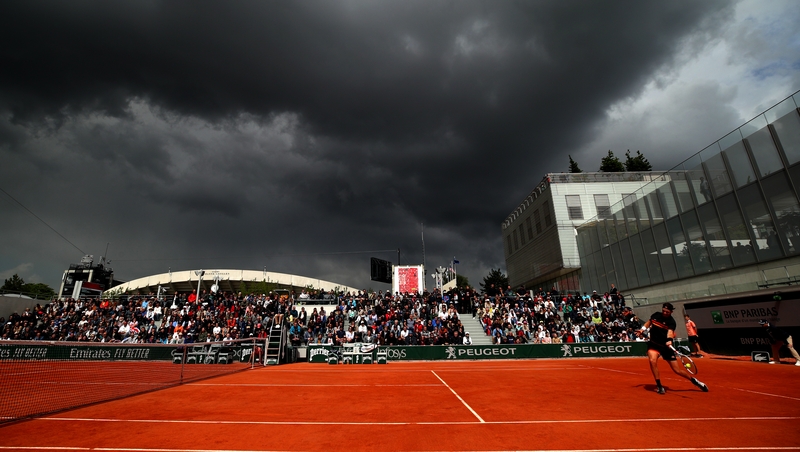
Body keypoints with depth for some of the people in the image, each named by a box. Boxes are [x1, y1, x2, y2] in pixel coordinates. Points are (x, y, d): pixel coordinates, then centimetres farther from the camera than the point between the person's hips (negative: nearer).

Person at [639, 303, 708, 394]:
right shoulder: (655, 315, -1)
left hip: (666, 346, -1)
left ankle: (695, 381, 37)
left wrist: (669, 340, -52)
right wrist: (643, 329, 7)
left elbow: (670, 331, -33)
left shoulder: (671, 321, -12)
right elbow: (649, 322, 21)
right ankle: (659, 386, -13)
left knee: (677, 370, 5)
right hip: (653, 344, 1)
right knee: (652, 360, -28)